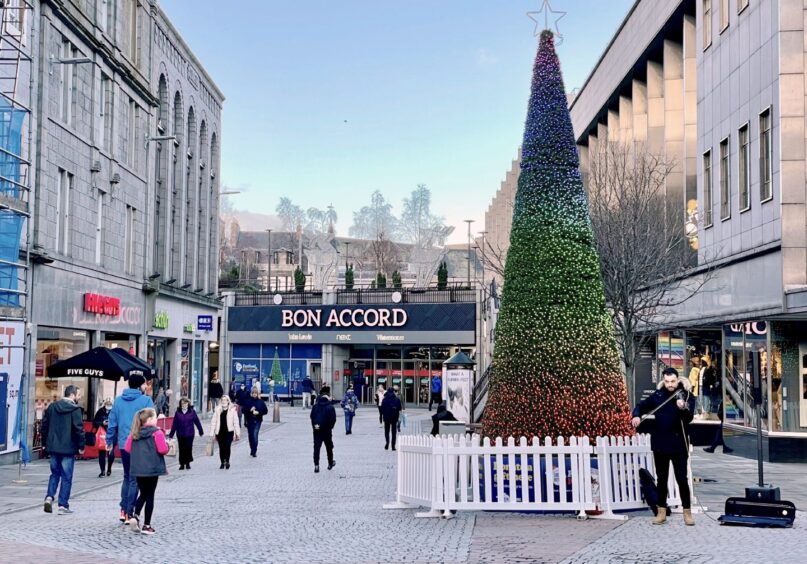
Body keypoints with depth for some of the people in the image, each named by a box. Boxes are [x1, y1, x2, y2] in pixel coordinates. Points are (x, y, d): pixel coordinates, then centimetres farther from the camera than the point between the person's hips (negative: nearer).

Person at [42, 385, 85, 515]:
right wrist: (81, 446, -7)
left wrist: (45, 443, 18)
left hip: (53, 447, 5)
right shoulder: (75, 409, -11)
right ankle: (63, 505, 3)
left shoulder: (52, 407, 7)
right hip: (68, 448, -5)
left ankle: (49, 497, 0)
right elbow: (79, 429, -15)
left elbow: (44, 425, 10)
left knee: (55, 473, 18)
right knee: (66, 477, 2)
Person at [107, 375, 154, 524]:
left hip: (123, 445, 5)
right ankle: (129, 513, 2)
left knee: (127, 477, 20)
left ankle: (123, 510, 14)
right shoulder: (146, 401, -8)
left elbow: (112, 422, 9)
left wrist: (110, 441, 17)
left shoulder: (118, 400, 7)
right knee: (134, 480, 3)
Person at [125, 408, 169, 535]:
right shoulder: (157, 432, -11)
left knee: (143, 494, 19)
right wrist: (167, 445, 3)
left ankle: (135, 516, -3)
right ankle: (146, 525, 6)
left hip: (137, 468, 5)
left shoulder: (134, 433, 6)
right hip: (152, 468, -5)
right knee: (150, 496, 3)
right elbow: (163, 450, -17)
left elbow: (127, 449, 7)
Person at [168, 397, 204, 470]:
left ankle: (188, 463, 13)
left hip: (189, 434, -1)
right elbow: (174, 424, 3)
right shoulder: (178, 412, 2)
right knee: (181, 449, 5)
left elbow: (197, 422, 3)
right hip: (180, 434, 1)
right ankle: (182, 464, 14)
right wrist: (171, 434, 3)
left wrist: (201, 431, 6)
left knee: (188, 448, 0)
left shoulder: (192, 412, -1)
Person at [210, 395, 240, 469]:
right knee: (221, 448, 7)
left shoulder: (232, 410, 0)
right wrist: (212, 433, 3)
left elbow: (236, 422, 5)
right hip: (219, 432, 2)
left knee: (227, 446, -17)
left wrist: (238, 433, 4)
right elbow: (213, 422, 7)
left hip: (229, 431, -2)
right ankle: (222, 463, 19)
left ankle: (227, 461, -6)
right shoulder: (217, 410, 4)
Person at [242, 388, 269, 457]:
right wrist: (250, 410, -17)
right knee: (250, 436, 9)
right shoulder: (247, 401, 4)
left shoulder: (261, 402, 3)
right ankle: (253, 450, 26)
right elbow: (243, 410, 0)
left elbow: (265, 411, 3)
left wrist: (258, 412, -12)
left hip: (257, 421, -2)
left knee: (255, 435, -15)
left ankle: (254, 451, -11)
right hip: (249, 421, 2)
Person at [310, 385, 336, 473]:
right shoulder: (330, 407, -12)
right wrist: (330, 427, 5)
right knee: (329, 447, 16)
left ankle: (316, 465, -9)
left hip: (317, 430, 2)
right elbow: (333, 419, -11)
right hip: (327, 430, -2)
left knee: (316, 447, 2)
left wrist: (315, 425, 10)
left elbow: (312, 417, 4)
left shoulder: (315, 406, -1)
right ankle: (330, 463, 30)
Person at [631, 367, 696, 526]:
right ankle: (662, 511, 19)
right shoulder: (658, 395, 3)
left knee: (682, 479, -2)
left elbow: (689, 418, -19)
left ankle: (687, 511, 10)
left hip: (679, 444, -3)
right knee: (661, 479, 10)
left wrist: (683, 409, -40)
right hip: (660, 443, 3)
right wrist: (636, 415, -9)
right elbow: (641, 406, 12)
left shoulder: (687, 396, -6)